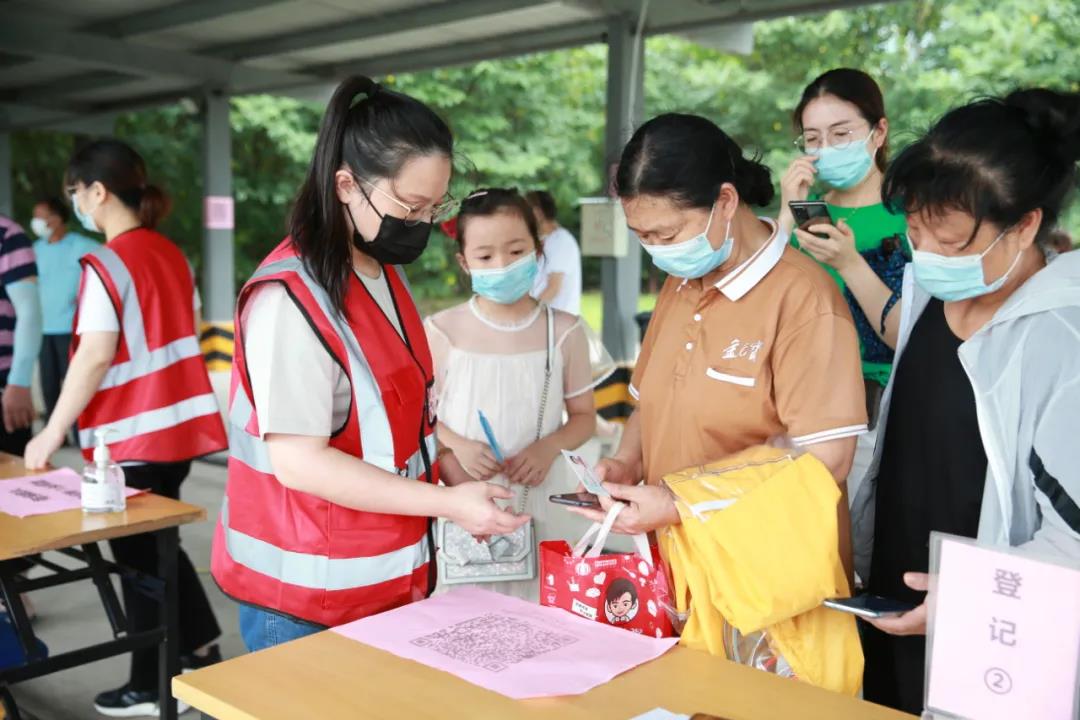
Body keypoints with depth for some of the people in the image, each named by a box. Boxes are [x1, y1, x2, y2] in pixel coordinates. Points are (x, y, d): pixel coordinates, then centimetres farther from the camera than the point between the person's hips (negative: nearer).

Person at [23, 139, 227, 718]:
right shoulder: (171, 255, 8)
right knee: (158, 546, 21)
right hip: (180, 423, 7)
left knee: (138, 558, 7)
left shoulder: (106, 264, -15)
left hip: (134, 435, -7)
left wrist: (51, 435, -16)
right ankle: (200, 651, 29)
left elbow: (95, 357, -21)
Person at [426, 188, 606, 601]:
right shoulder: (442, 332, -3)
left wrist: (549, 446, -13)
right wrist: (457, 446, -16)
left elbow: (583, 415, 7)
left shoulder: (563, 331, 0)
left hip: (542, 501, 1)